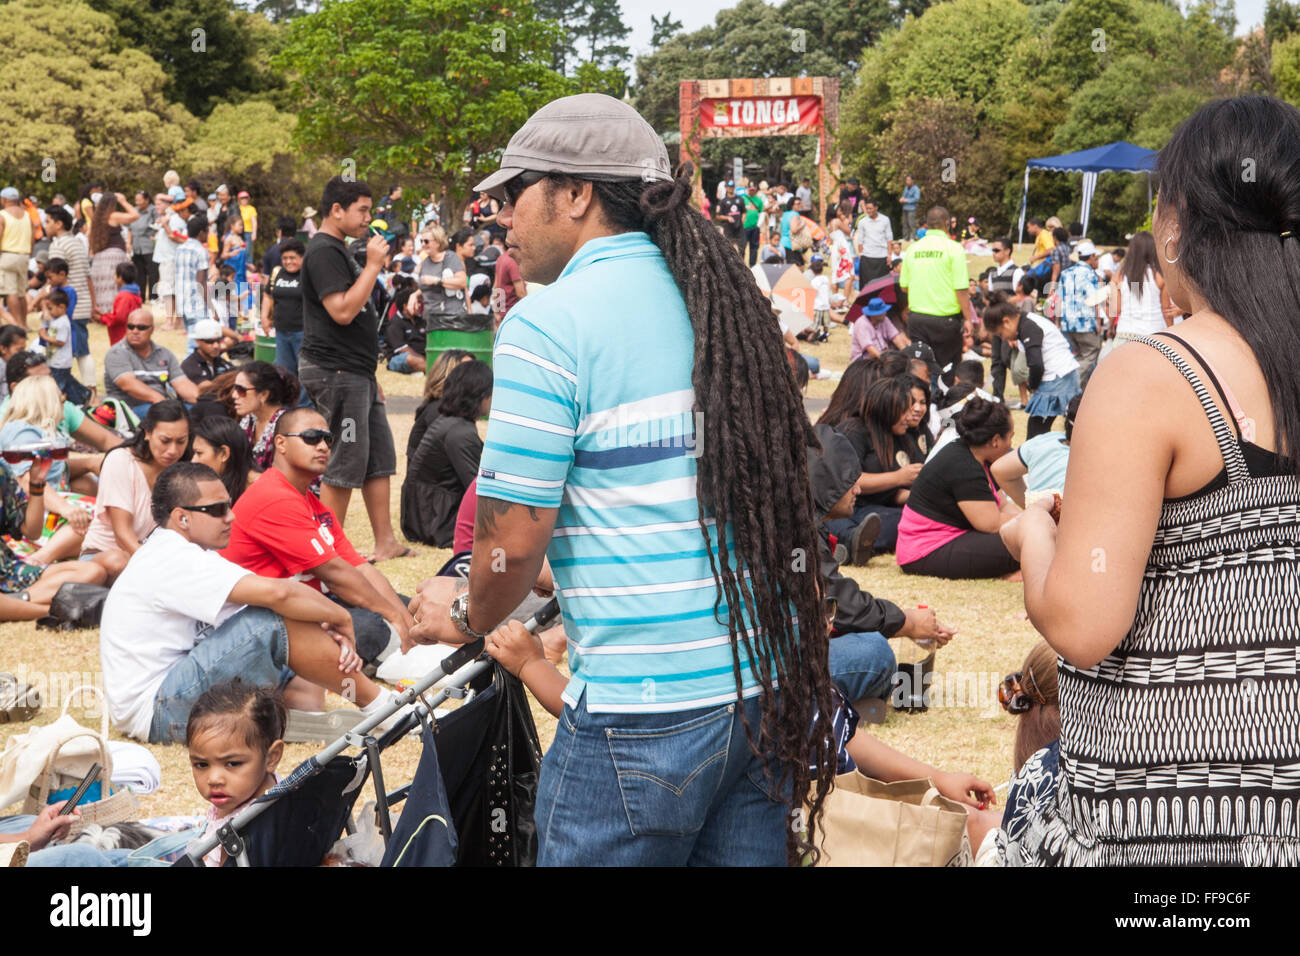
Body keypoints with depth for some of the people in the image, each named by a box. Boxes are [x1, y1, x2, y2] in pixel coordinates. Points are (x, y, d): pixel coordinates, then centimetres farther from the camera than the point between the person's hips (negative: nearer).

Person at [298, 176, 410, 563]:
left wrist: (370, 375, 23)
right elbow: (342, 311, -24)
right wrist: (373, 265, -18)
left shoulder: (339, 251, 20)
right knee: (345, 464, -7)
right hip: (334, 371, -11)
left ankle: (385, 543, 16)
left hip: (356, 371, 11)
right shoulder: (323, 252, -14)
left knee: (380, 458, 11)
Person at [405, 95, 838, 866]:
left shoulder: (548, 324, -11)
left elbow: (514, 537, -13)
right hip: (773, 687, 6)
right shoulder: (728, 301, 9)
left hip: (645, 713, -6)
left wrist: (467, 620, 7)